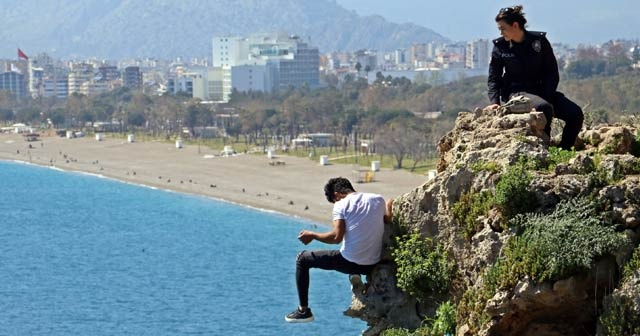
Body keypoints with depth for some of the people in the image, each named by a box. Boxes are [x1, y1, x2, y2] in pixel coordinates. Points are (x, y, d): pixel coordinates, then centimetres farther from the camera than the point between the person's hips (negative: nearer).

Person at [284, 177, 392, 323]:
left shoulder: (341, 205, -9)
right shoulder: (378, 199, 5)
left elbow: (337, 237, -17)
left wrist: (312, 235, -3)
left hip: (350, 262, -5)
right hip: (373, 265, 6)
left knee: (302, 259, 14)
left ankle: (303, 310, 14)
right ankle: (355, 276, 21)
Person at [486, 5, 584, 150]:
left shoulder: (539, 41, -1)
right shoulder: (500, 47, 0)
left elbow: (552, 73, 1)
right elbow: (494, 78, 3)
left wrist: (547, 96, -13)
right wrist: (495, 102, -13)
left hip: (542, 90, 3)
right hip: (516, 92, -3)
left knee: (575, 114, -17)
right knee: (544, 108, -36)